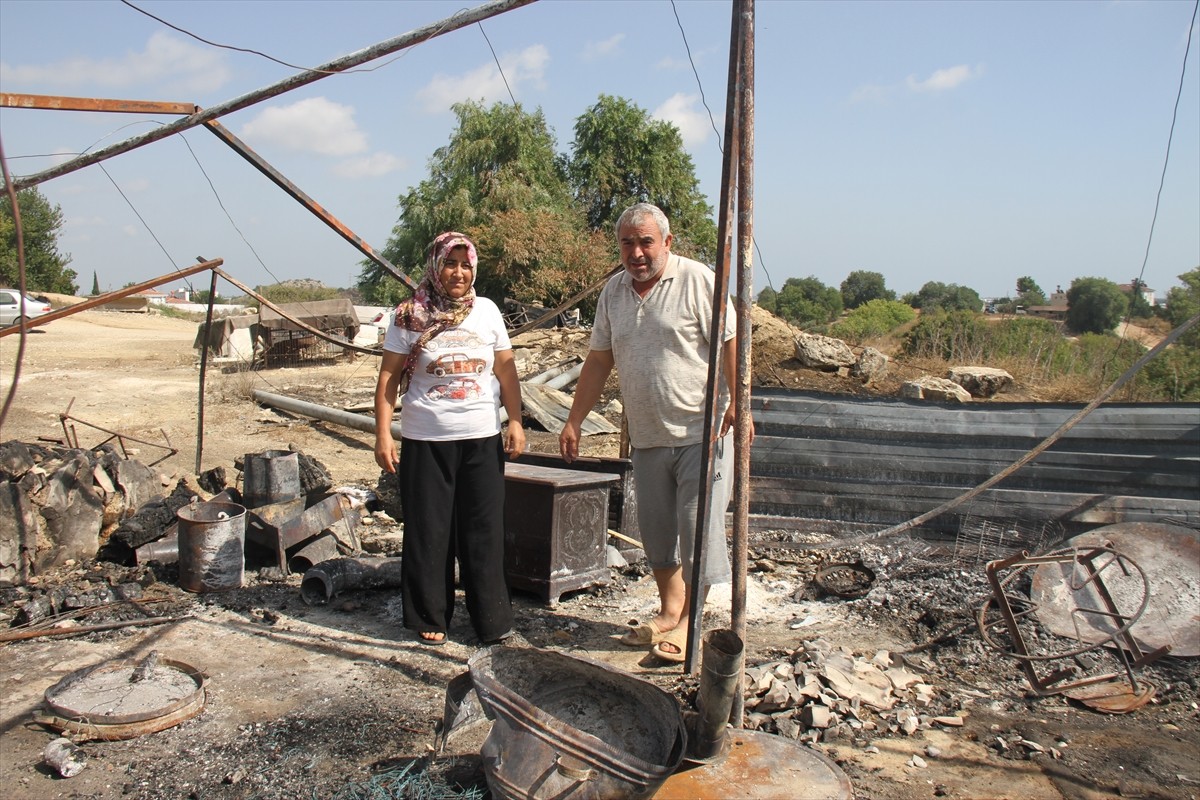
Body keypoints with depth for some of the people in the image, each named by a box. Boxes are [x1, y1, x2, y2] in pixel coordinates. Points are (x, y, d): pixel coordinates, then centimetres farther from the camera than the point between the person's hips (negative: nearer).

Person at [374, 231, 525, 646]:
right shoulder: (410, 316, -2)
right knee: (428, 532, 6)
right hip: (425, 440, -2)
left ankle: (491, 618, 18)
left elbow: (506, 370, 9)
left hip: (483, 439, 2)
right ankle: (430, 618, 21)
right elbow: (388, 377, -2)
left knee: (484, 531, 6)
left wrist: (516, 422, 2)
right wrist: (383, 434, -8)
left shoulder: (487, 311, 6)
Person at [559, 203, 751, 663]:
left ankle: (690, 621, 12)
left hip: (701, 433, -6)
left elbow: (729, 344, -11)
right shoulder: (613, 292, 10)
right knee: (656, 529, 13)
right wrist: (573, 422, 12)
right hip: (647, 437, 6)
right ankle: (668, 611, 28)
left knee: (698, 527, -1)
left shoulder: (696, 280, -7)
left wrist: (737, 403, -21)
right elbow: (598, 360, 14)